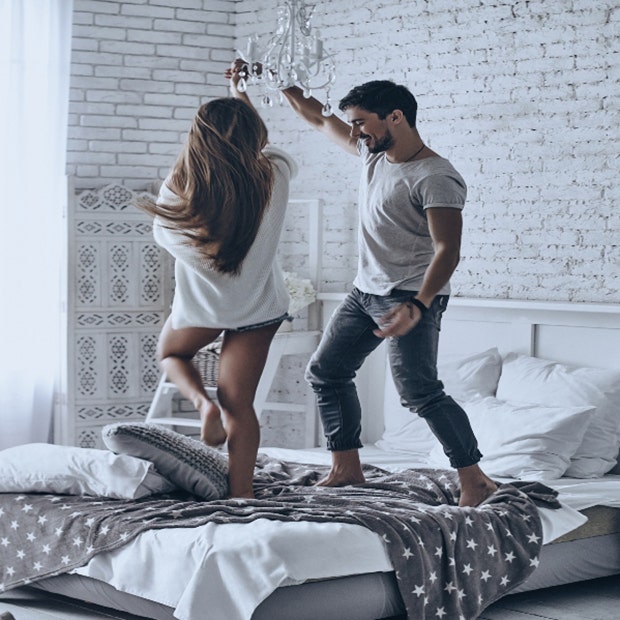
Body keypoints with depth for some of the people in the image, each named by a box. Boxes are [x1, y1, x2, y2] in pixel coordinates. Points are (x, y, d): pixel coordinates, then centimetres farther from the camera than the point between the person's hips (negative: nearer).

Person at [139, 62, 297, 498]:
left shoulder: (179, 190, -25)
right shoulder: (273, 175, -19)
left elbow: (164, 237, -3)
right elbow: (260, 143, 6)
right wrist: (239, 93, 23)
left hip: (201, 306, -1)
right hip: (260, 308, 1)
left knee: (171, 353, 30)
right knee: (239, 403, 6)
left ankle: (203, 402, 6)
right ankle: (242, 492, 6)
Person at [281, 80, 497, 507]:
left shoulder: (436, 178, -19)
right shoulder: (373, 153, 7)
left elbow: (447, 250, -26)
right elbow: (318, 119, 20)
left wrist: (417, 306, -38)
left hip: (411, 296, -10)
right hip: (367, 291, 10)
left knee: (419, 390, -18)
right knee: (326, 372, 11)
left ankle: (475, 480, -12)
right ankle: (347, 469, 19)